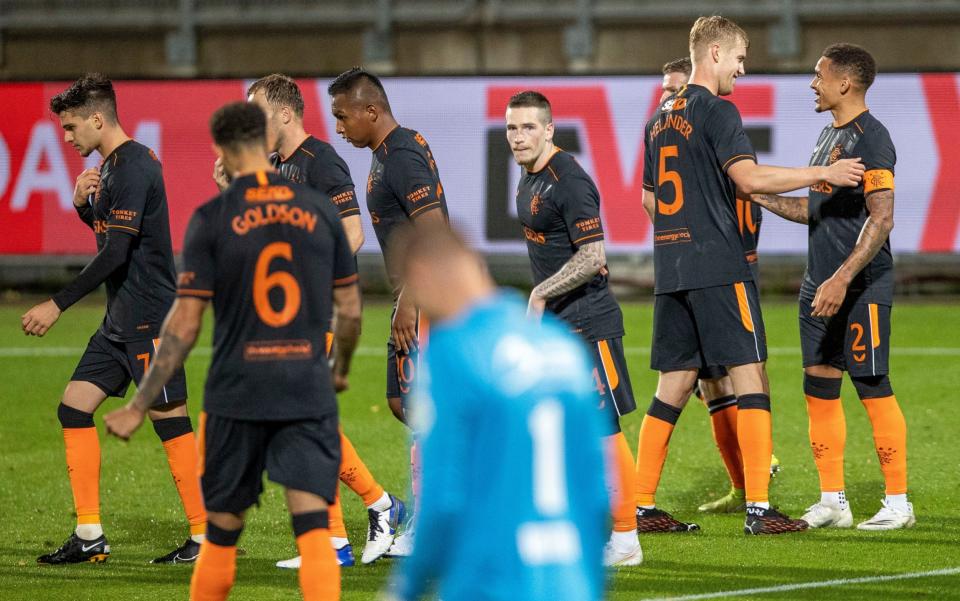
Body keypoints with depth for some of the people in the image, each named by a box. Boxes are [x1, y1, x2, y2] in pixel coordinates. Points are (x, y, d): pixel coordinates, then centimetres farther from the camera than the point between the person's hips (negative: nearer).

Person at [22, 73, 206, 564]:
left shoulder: (134, 168, -17)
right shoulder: (113, 164, 14)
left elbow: (116, 253, -22)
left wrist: (57, 305, -20)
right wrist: (82, 202, 5)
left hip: (149, 318, -10)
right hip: (121, 321, 10)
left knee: (169, 421, -7)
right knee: (74, 408, 6)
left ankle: (206, 537, -1)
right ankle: (89, 537, 8)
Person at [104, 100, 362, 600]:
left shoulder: (211, 219, -5)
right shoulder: (320, 211, 4)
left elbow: (184, 324, -7)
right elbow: (350, 310, 9)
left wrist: (138, 406, -1)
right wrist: (341, 369, 29)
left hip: (236, 395, -1)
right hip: (309, 396, 1)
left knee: (220, 536, 12)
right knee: (314, 531, -5)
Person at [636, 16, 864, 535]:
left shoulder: (660, 118, 16)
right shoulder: (717, 111, -8)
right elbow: (748, 177, -20)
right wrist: (823, 174, -15)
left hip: (671, 270, 8)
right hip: (719, 268, -8)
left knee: (674, 385, 10)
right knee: (749, 376, -6)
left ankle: (642, 508, 8)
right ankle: (758, 509, -11)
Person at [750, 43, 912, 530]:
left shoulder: (870, 139, -13)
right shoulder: (828, 135, 16)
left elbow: (881, 219, -20)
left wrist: (842, 279, -26)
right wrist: (760, 197, 16)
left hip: (862, 287, -9)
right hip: (820, 286, 9)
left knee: (872, 388, -6)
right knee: (819, 389, 8)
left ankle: (898, 503, -1)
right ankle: (831, 502, 14)